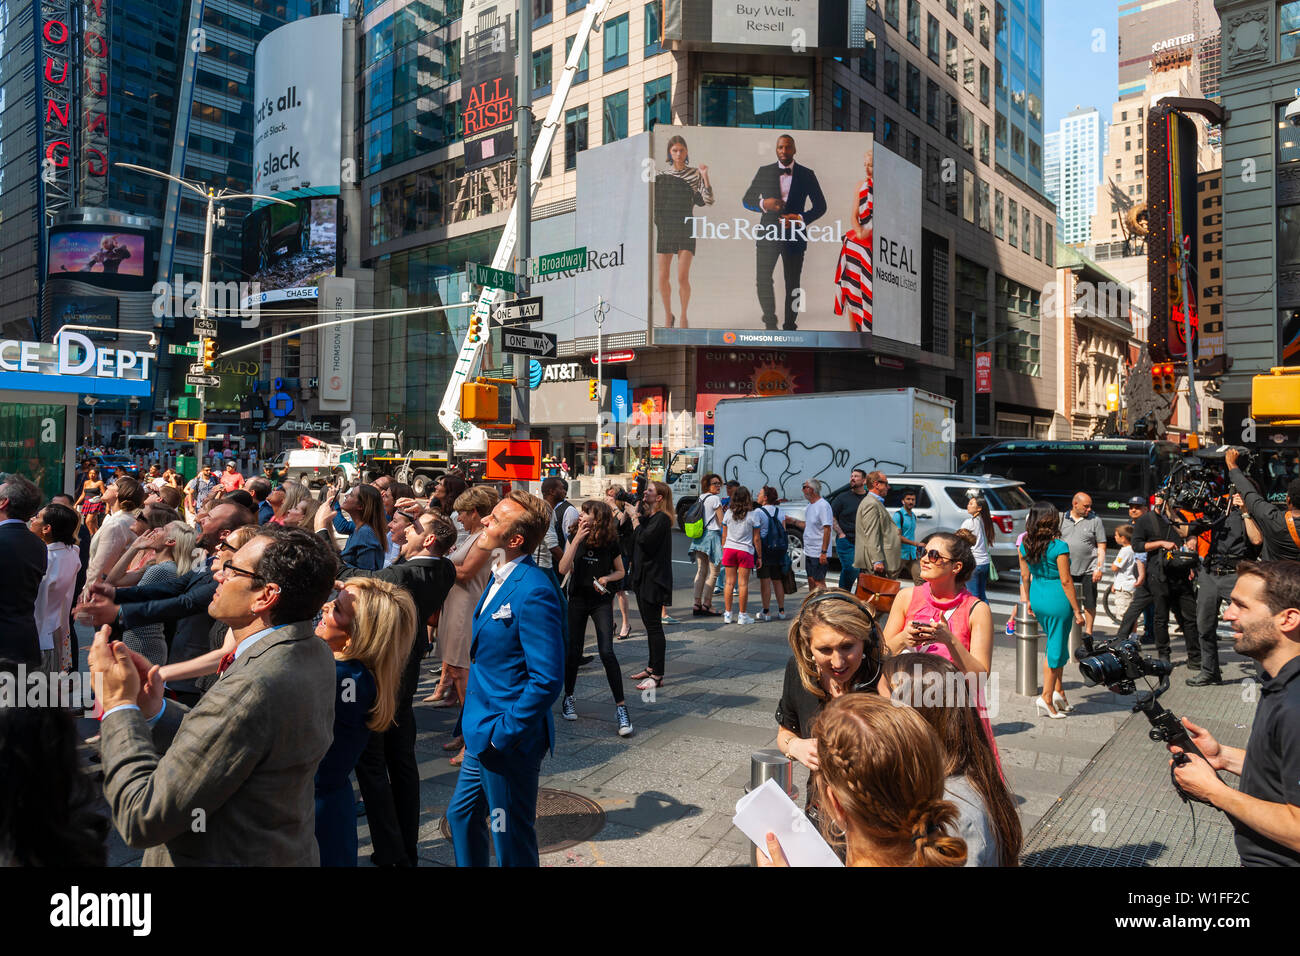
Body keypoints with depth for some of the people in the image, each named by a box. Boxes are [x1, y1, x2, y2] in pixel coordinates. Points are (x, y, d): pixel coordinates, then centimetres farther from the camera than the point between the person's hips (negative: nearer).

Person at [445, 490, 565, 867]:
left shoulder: (534, 591, -25)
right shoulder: (501, 578, 5)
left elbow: (547, 679, -28)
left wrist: (503, 733, -20)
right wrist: (476, 729, 15)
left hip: (508, 741, -9)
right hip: (483, 735, 9)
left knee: (511, 843, 10)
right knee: (462, 816, 25)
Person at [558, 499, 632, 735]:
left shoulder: (610, 543, -6)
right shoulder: (574, 538, -3)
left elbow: (621, 571, 7)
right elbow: (563, 569, -15)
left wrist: (607, 578, -13)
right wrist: (577, 540, -21)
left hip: (602, 601, -2)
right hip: (578, 599, 2)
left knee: (606, 652, -13)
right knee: (574, 652, 7)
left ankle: (620, 706, -5)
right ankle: (568, 698, 29)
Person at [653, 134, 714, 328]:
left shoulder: (694, 173, 3)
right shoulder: (661, 173, 8)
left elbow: (708, 201, -5)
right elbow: (654, 201, 16)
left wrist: (705, 176, -13)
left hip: (686, 229, -2)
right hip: (664, 228, 2)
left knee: (683, 277, -10)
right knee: (663, 277, 2)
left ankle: (683, 316, 10)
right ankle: (668, 315, 21)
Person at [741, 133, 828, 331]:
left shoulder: (807, 174, 4)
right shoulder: (764, 172, 6)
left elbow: (820, 206, 5)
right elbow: (746, 200, 6)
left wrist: (801, 218, -13)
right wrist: (763, 204, -16)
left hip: (794, 236, 0)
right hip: (768, 234, 1)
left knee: (793, 285, 3)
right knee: (762, 281, -3)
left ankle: (789, 327, 13)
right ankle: (770, 321, 18)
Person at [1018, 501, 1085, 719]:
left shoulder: (1025, 545, 1)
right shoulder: (1059, 547, -17)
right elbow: (1065, 581, -15)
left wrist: (1028, 599, 21)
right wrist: (1077, 611, -8)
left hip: (1037, 598, 7)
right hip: (1057, 600, -6)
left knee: (1056, 645, 21)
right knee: (1056, 648, 4)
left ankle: (1058, 691, 24)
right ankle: (1046, 698, 7)